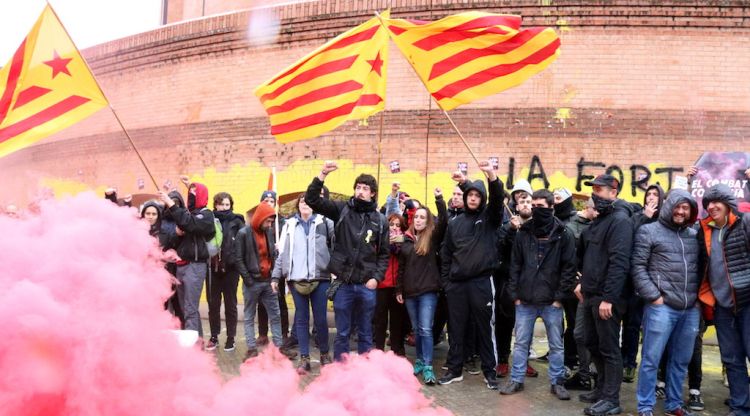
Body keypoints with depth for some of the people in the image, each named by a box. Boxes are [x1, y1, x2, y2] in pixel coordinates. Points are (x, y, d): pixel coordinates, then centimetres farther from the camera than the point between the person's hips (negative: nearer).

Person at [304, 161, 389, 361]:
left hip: (366, 285, 1)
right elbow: (312, 199, -5)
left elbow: (384, 254, 7)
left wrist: (376, 277, -5)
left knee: (365, 333, 12)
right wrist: (323, 174, -15)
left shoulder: (380, 220, 4)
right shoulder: (342, 209, 2)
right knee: (342, 333, 9)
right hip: (343, 283, -1)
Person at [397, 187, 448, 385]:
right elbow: (401, 267, 12)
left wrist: (439, 199, -27)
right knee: (416, 329, 12)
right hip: (409, 292, 4)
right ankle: (420, 361, 23)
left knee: (426, 329, -8)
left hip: (428, 291, -4)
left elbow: (444, 221, -18)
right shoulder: (406, 239, 8)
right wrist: (398, 290, 10)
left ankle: (428, 367, -7)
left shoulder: (433, 237, 0)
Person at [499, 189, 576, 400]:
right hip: (525, 300, 2)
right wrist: (515, 293, 1)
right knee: (521, 342, 10)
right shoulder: (523, 233, 4)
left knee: (556, 345, 9)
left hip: (552, 301, -2)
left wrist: (560, 296, -8)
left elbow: (569, 267, -5)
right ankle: (516, 380, 20)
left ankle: (557, 382, 20)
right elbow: (515, 265, 7)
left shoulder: (563, 234, -5)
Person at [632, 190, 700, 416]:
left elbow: (700, 268, 18)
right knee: (651, 359, -1)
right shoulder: (649, 231, 0)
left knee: (681, 361, 13)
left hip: (691, 309, 5)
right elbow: (638, 267, -5)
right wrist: (654, 296, -11)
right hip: (662, 307, -5)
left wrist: (698, 297, 7)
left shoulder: (694, 235, 14)